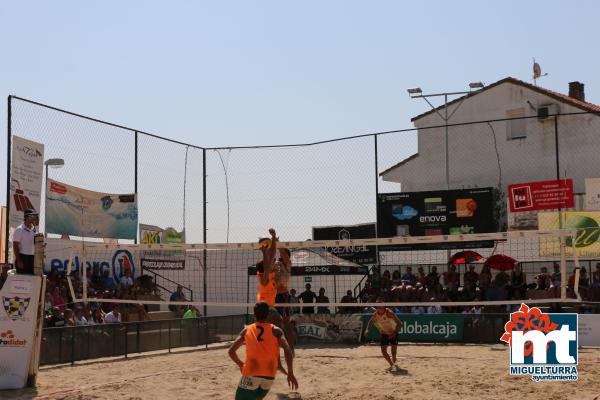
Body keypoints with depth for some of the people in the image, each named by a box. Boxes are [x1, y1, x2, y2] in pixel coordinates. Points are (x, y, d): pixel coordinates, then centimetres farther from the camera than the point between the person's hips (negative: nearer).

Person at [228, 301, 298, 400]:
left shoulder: (246, 330, 10)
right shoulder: (275, 330, 6)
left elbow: (231, 351, 12)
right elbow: (287, 349, -8)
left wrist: (240, 364, 29)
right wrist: (290, 373, -7)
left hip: (251, 374, -2)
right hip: (269, 376, 2)